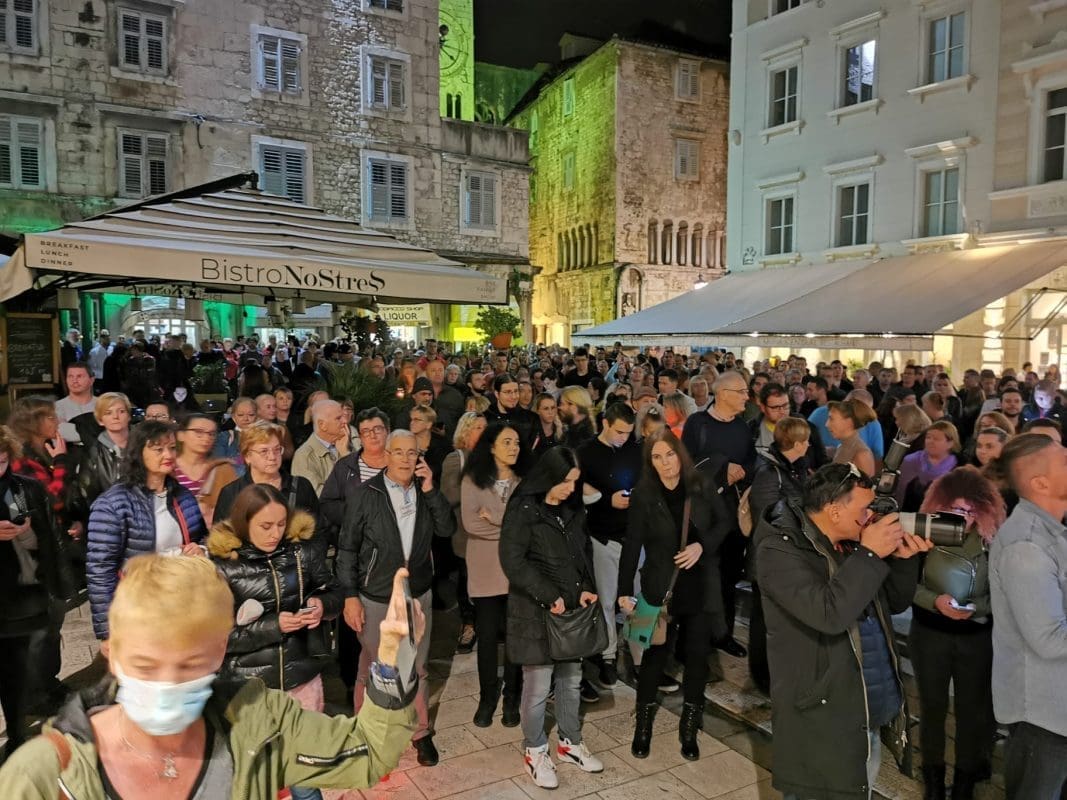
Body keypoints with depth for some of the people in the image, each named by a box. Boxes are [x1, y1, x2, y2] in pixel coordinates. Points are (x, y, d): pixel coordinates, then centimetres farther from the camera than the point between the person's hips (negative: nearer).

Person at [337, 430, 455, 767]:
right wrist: (350, 596, -11)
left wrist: (430, 490, -16)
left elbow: (447, 529, -8)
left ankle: (421, 731, 32)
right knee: (371, 671, 13)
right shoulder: (365, 494, -11)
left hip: (418, 596, 3)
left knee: (416, 669, 14)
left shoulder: (425, 492, 2)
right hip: (375, 599, -3)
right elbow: (347, 548, -8)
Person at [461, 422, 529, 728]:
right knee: (487, 637, 8)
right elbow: (470, 523, -13)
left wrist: (494, 517, -13)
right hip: (485, 571, -1)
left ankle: (511, 700, 26)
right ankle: (487, 699, 27)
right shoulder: (473, 480, -2)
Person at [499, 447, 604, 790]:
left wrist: (588, 588, 0)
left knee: (571, 679, 16)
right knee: (538, 686, 3)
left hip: (574, 608, 6)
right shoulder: (523, 510, -14)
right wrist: (549, 596, -19)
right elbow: (513, 561, -18)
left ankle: (570, 743, 35)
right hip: (536, 612, -6)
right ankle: (535, 752, 23)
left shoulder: (574, 509, 6)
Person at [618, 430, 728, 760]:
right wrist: (624, 591, -13)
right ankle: (643, 726, 25)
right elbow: (632, 545, -9)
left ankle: (689, 730, 25)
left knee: (698, 656, 9)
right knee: (655, 655, 6)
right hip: (660, 588, -2)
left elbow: (723, 522, 5)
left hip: (700, 587, 2)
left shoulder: (701, 487, -4)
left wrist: (702, 545, -14)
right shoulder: (643, 496, -9)